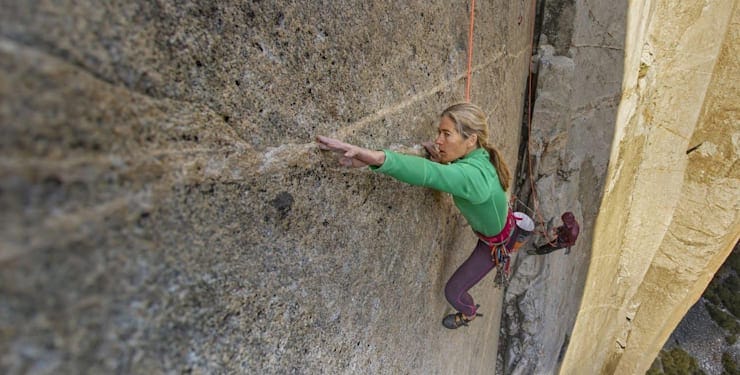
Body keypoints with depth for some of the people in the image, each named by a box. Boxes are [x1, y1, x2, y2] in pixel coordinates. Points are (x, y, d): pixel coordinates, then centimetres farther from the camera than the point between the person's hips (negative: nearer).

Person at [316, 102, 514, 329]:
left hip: (496, 242, -7)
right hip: (502, 223, 7)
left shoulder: (471, 175, -46)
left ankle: (469, 314, 45)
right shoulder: (479, 155, -19)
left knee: (453, 291, 10)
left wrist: (378, 158, -82)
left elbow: (428, 174, -66)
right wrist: (442, 162, -21)